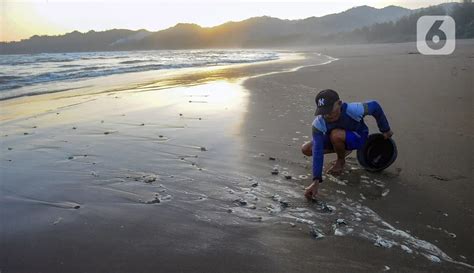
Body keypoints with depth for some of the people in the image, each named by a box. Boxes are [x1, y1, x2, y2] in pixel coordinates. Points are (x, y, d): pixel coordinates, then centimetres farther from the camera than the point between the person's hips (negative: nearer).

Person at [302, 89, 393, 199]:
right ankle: (343, 149, 8)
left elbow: (375, 106, -17)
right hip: (334, 139, 4)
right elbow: (317, 152, -36)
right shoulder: (318, 124, -32)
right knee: (306, 149, -12)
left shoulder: (353, 110, -37)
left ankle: (341, 160, -4)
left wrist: (385, 130, -5)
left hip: (358, 138, -4)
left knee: (336, 134, -37)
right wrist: (316, 181, -43)